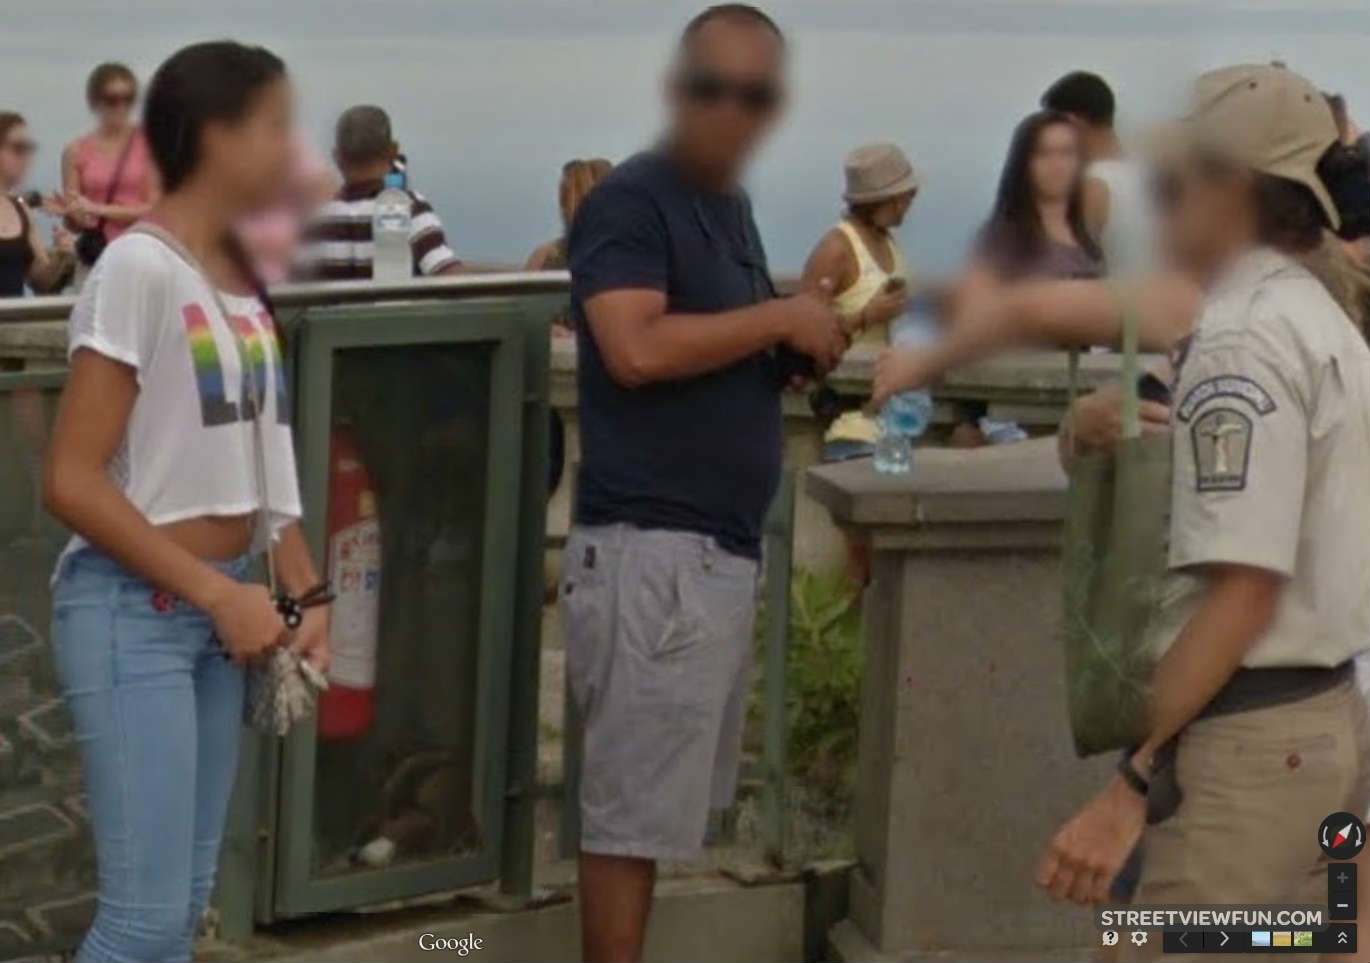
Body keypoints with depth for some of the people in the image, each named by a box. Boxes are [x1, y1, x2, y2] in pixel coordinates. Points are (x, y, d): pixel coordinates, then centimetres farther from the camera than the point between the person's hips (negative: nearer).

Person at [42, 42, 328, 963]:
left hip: (217, 605, 8)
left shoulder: (244, 276, 9)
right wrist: (218, 594, -16)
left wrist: (307, 596, 1)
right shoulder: (141, 268, -15)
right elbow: (72, 482, -17)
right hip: (132, 610, -8)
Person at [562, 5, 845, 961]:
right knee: (630, 810, -6)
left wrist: (808, 342, 5)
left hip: (723, 548, 9)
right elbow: (640, 349, -24)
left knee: (661, 805, 13)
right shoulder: (631, 200, -10)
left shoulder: (732, 206, 17)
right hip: (650, 549, -9)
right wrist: (782, 316, -14)